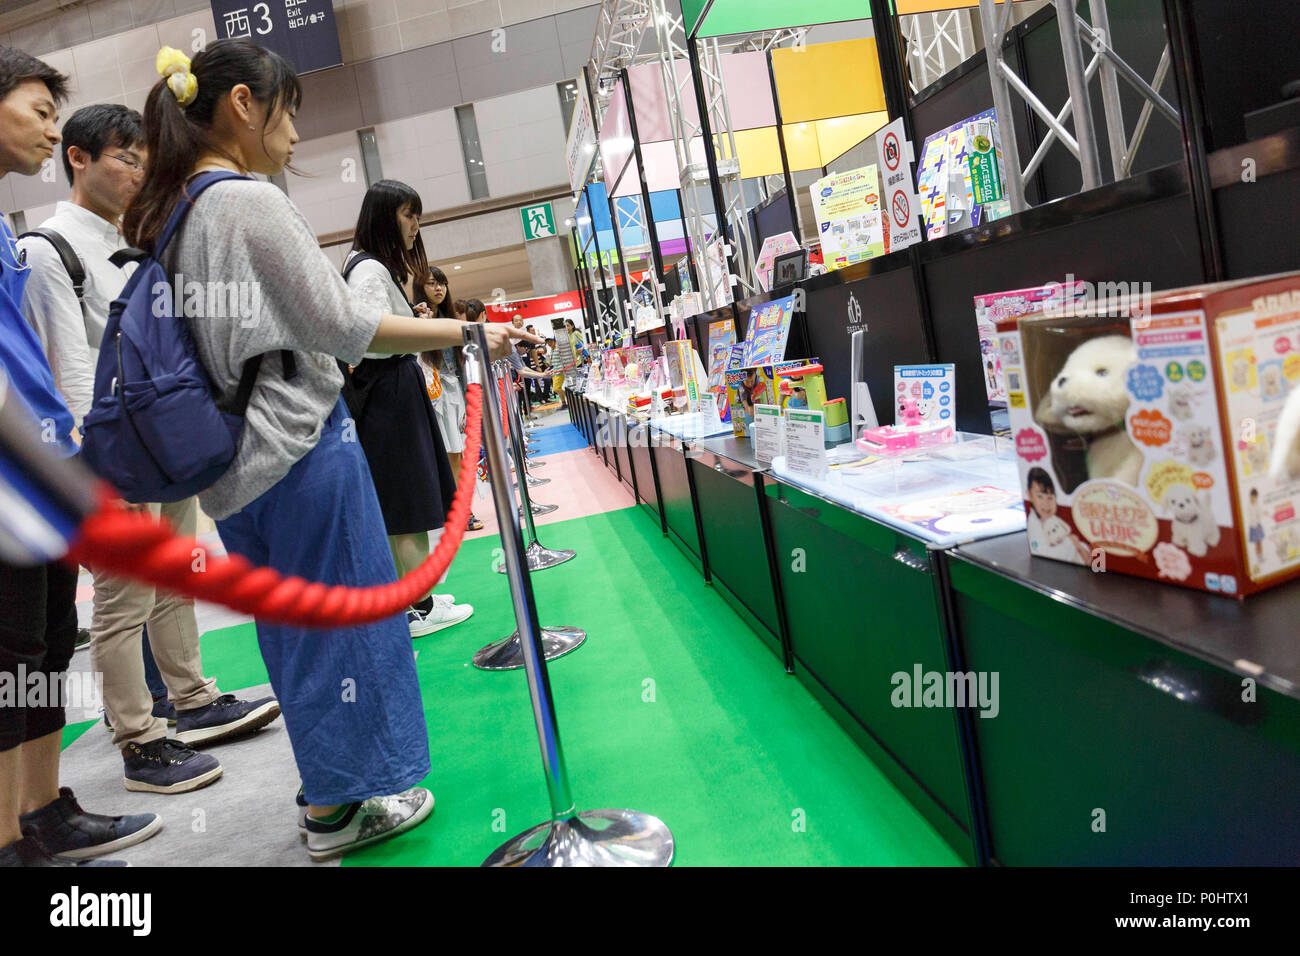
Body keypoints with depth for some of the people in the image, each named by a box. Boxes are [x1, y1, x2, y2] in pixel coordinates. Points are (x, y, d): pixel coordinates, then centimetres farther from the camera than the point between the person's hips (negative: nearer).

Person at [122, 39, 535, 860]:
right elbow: (340, 324, -16)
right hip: (298, 442, -9)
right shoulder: (252, 202, -15)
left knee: (288, 623, 17)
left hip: (232, 458, 9)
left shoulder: (163, 216, 12)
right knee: (339, 614, 4)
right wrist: (467, 333, -11)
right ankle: (340, 808, 17)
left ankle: (327, 789, 32)